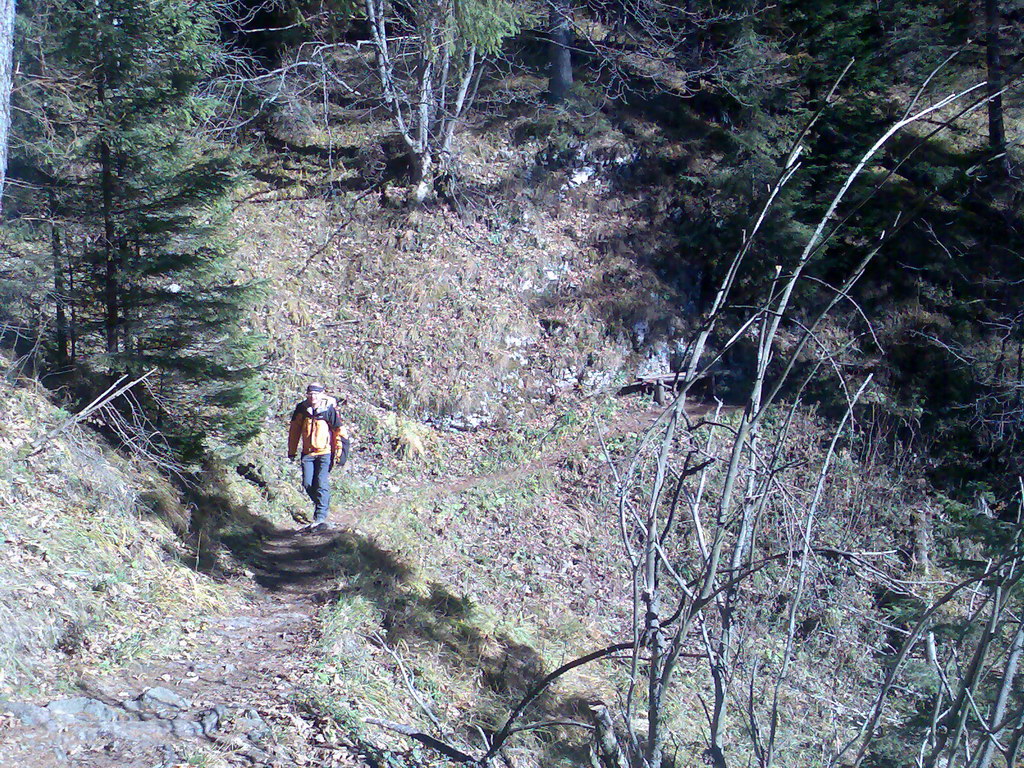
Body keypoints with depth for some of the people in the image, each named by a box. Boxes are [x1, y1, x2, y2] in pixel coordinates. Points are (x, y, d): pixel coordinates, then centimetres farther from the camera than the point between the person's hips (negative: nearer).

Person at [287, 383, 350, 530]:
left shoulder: (329, 410, -9)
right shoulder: (302, 409, 1)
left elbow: (340, 432, -3)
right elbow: (294, 430, 13)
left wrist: (340, 455, -5)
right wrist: (292, 451, 15)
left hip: (325, 453, -4)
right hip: (307, 453, 4)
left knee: (322, 485, -11)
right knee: (308, 484, 3)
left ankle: (321, 517, -11)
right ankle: (319, 503, 31)